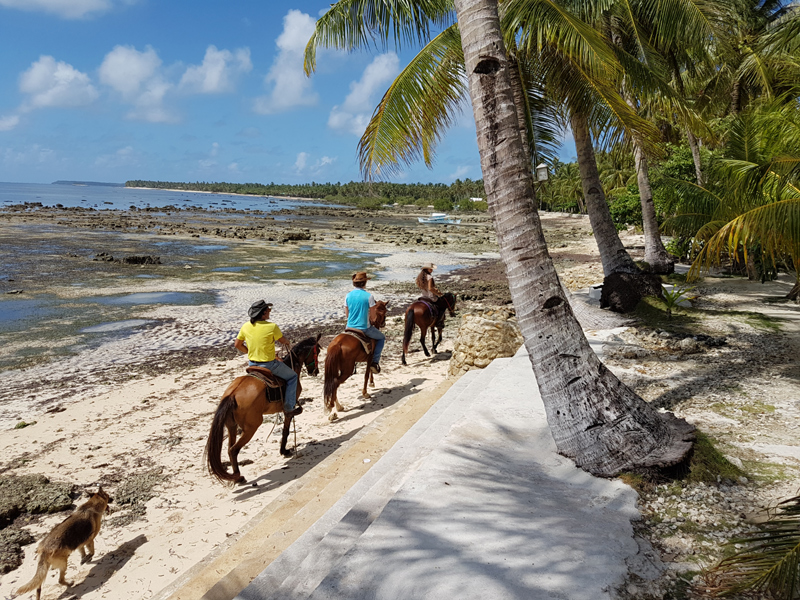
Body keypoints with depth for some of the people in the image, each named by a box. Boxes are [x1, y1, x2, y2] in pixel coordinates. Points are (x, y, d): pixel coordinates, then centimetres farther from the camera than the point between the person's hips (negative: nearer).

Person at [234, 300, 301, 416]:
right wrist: (287, 343, 20)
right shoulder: (272, 327, -20)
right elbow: (283, 341, -4)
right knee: (292, 377, 13)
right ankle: (289, 407, 11)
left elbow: (237, 345, 5)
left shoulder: (245, 326, -4)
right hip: (268, 365, -6)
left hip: (252, 364, 6)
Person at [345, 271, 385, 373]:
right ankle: (375, 362, 8)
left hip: (350, 327, 4)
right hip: (364, 328, -4)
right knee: (381, 338, 19)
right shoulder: (369, 296, -13)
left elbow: (346, 314, 6)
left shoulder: (348, 296, 0)